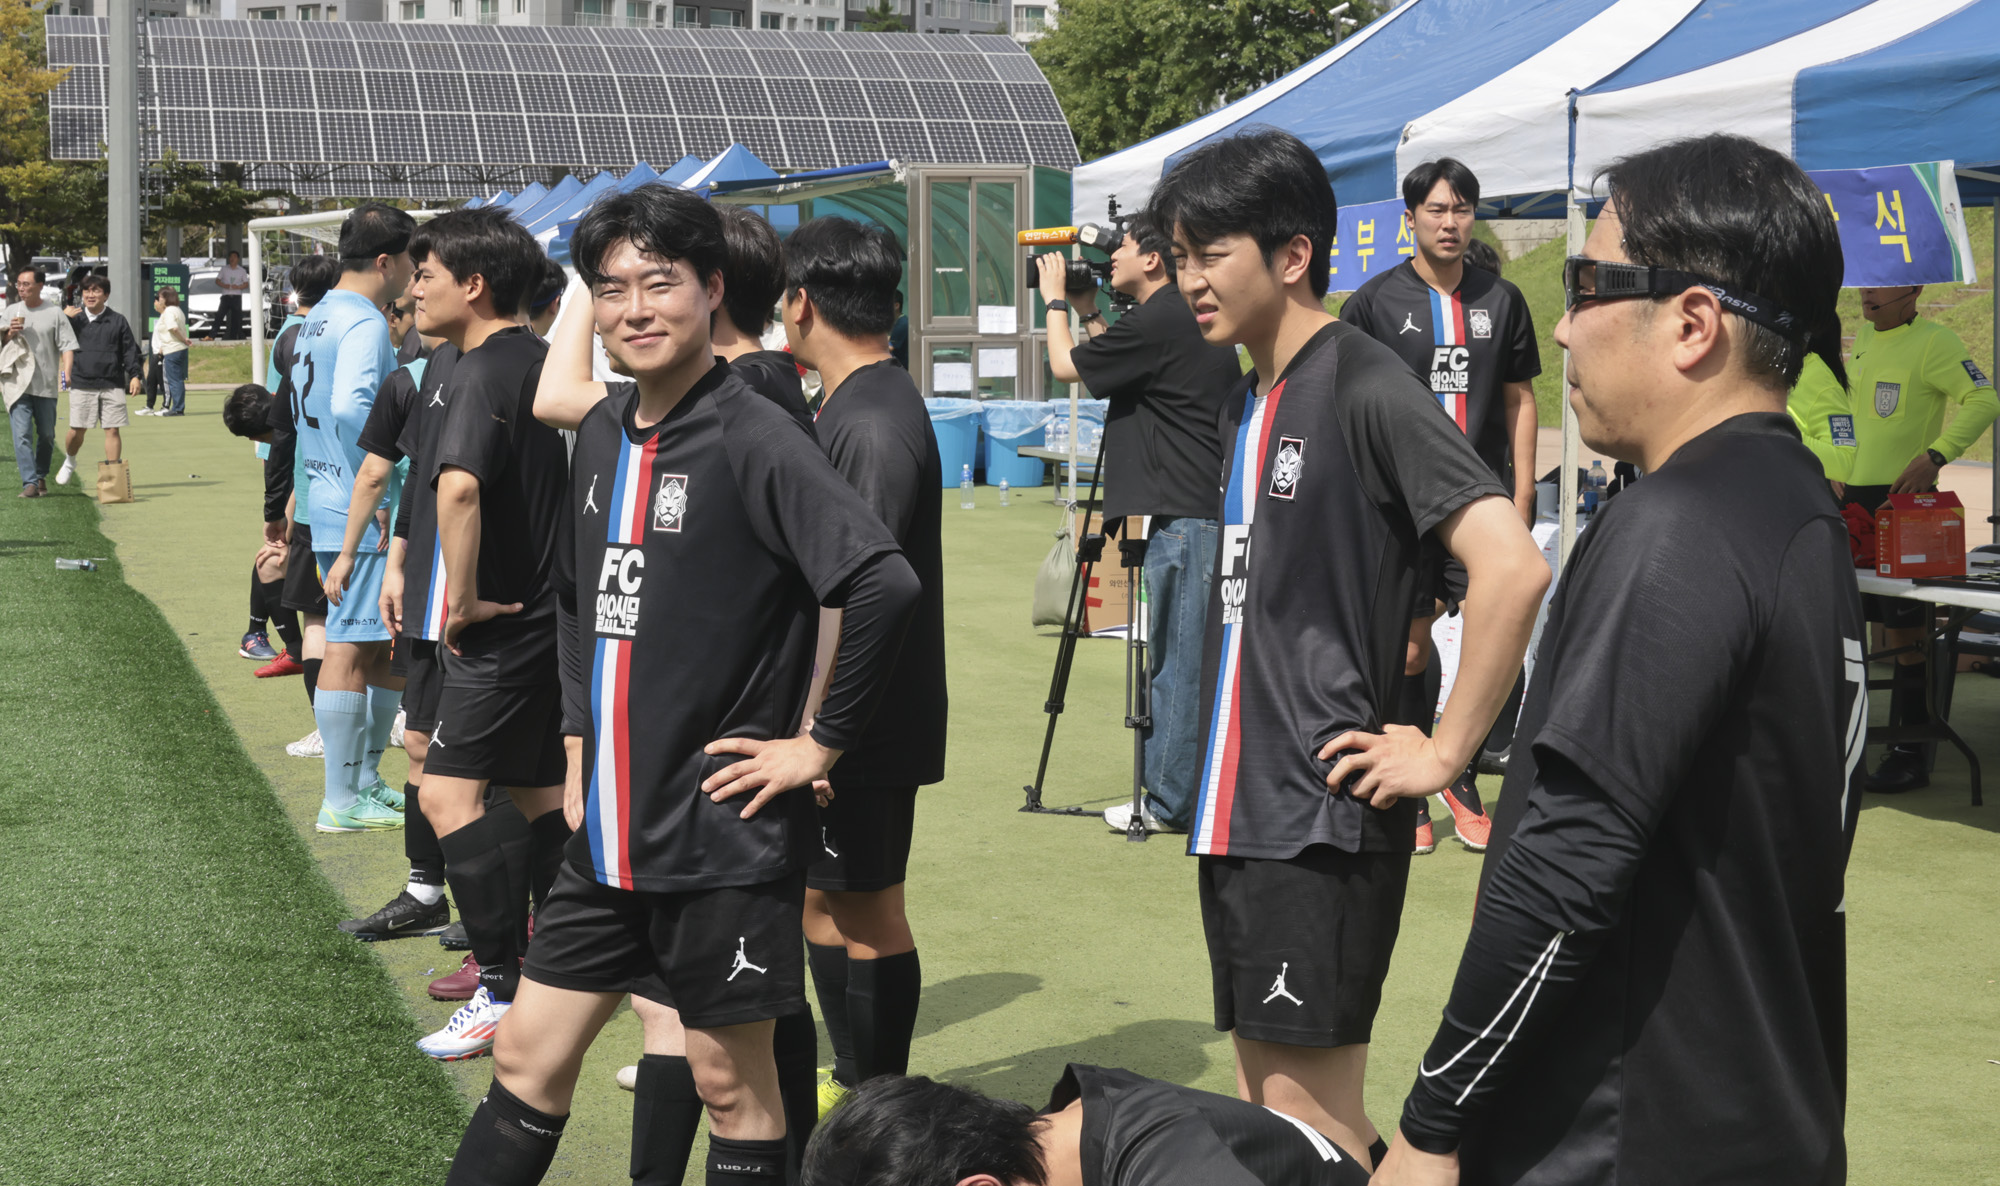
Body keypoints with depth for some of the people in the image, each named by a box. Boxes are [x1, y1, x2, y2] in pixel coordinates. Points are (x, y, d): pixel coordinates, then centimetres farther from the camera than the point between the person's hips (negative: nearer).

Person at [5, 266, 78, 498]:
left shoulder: (54, 313, 3)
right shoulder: (9, 312, 10)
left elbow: (67, 345, -3)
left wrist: (66, 372, -18)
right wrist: (10, 334, -9)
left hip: (46, 384, 0)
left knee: (46, 435, 9)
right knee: (22, 434, -10)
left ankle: (41, 476, 28)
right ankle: (29, 483, -12)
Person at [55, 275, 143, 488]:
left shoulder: (117, 321, 7)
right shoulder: (74, 320, 9)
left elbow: (130, 349, 7)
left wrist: (135, 375, -5)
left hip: (112, 384, 0)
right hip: (82, 384, 0)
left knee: (112, 430, -3)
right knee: (77, 430, -2)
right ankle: (69, 462, 27)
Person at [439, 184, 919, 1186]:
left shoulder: (754, 440, -16)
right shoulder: (603, 432, 8)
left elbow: (884, 585, -26)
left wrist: (820, 743, -18)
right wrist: (579, 742, 14)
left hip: (723, 838, -7)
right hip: (607, 831, 7)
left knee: (731, 1083, 7)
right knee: (527, 1057, 13)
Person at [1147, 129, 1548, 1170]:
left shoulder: (1365, 391, -14)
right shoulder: (1248, 402, 13)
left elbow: (1513, 569, -25)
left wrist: (1443, 755, -19)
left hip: (1321, 820, -9)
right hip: (1240, 811, 9)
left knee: (1310, 1125, -4)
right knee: (1263, 1109, 15)